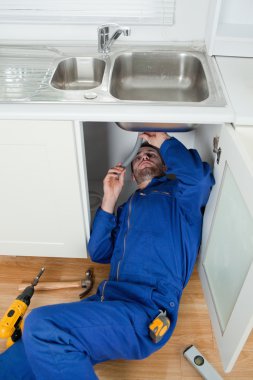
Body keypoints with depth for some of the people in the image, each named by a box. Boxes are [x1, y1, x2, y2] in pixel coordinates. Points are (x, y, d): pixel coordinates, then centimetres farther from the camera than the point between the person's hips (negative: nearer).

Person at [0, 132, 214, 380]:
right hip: (109, 301, 6)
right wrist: (109, 200, 11)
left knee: (41, 326, -25)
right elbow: (98, 253, 18)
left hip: (148, 308, -5)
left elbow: (199, 176, -13)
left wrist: (164, 141, 4)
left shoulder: (177, 193, 12)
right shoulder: (127, 207, 27)